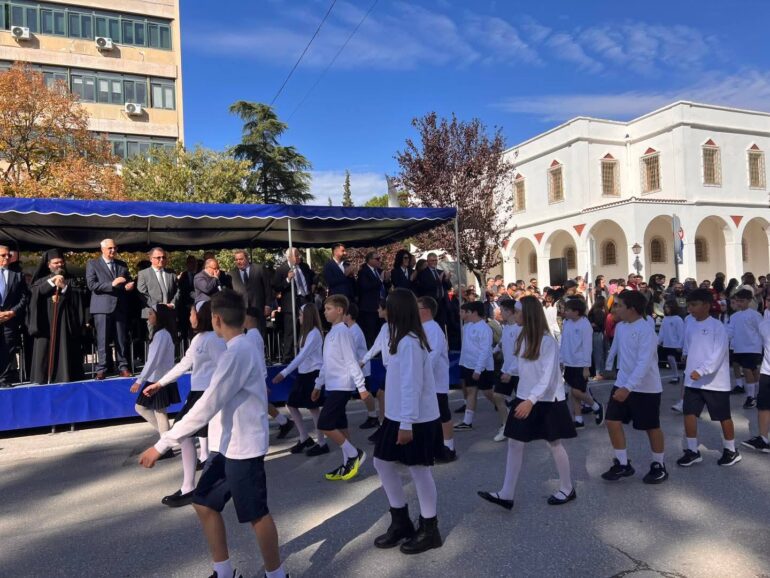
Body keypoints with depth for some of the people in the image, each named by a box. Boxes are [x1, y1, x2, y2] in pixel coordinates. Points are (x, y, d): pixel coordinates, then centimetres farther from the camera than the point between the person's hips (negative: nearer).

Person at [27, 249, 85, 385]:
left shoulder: (70, 280, 14)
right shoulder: (42, 280, 17)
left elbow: (77, 297, 0)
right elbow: (36, 292, -4)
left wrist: (64, 287, -11)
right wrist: (52, 281, -9)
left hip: (64, 321, -1)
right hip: (46, 321, 1)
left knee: (64, 349, -5)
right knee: (44, 350, -4)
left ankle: (65, 378, -6)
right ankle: (43, 380, -3)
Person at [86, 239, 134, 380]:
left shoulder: (122, 265, 17)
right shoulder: (92, 264, 4)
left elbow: (128, 283, 22)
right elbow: (91, 285, -7)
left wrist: (129, 286, -2)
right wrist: (112, 284, -16)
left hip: (120, 307, 4)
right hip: (102, 307, -3)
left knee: (122, 340, 3)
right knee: (102, 340, -2)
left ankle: (123, 367, 8)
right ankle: (101, 369, 4)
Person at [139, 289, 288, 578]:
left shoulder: (236, 353, -22)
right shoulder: (244, 348, 10)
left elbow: (206, 407, -26)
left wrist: (162, 444, -23)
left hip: (243, 447, -10)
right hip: (228, 445, 10)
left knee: (256, 514, 5)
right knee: (204, 503, 16)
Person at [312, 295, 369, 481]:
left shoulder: (342, 331, -14)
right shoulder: (331, 333, 14)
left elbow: (351, 361, -18)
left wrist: (361, 387, -19)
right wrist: (318, 385, 22)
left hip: (341, 387, -9)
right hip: (333, 386, 9)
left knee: (324, 425, -9)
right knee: (339, 426, 11)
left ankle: (354, 454, 4)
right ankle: (348, 464, 19)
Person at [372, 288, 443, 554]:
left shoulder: (409, 343, -21)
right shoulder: (404, 340, 11)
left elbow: (412, 385, -24)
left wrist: (407, 423, -23)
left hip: (415, 420, -10)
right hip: (397, 416, 10)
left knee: (418, 469, 3)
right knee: (383, 462, 15)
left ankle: (429, 530, 21)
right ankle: (401, 522, 29)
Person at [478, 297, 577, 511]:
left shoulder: (547, 340, -18)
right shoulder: (524, 337, 6)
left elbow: (548, 376, -24)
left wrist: (531, 400, -32)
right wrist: (525, 398, 14)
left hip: (547, 400, -7)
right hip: (525, 398, 7)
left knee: (554, 444, 8)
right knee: (515, 443, 4)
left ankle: (567, 489, 29)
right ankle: (506, 494, 9)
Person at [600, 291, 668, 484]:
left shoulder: (646, 331, -22)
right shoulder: (620, 327, 3)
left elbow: (644, 363, -29)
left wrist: (628, 388, -34)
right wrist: (609, 366, 28)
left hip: (646, 388, -7)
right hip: (622, 383, 7)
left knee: (651, 427, 8)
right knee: (612, 421, 2)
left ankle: (659, 466, 28)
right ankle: (623, 464, 17)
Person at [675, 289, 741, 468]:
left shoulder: (717, 326, -13)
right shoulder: (691, 326, 6)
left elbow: (718, 354, -20)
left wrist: (701, 371, -27)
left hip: (715, 381, -5)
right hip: (693, 381, 6)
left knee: (723, 416, 8)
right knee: (689, 413, 3)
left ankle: (731, 450, 27)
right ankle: (693, 451, 14)